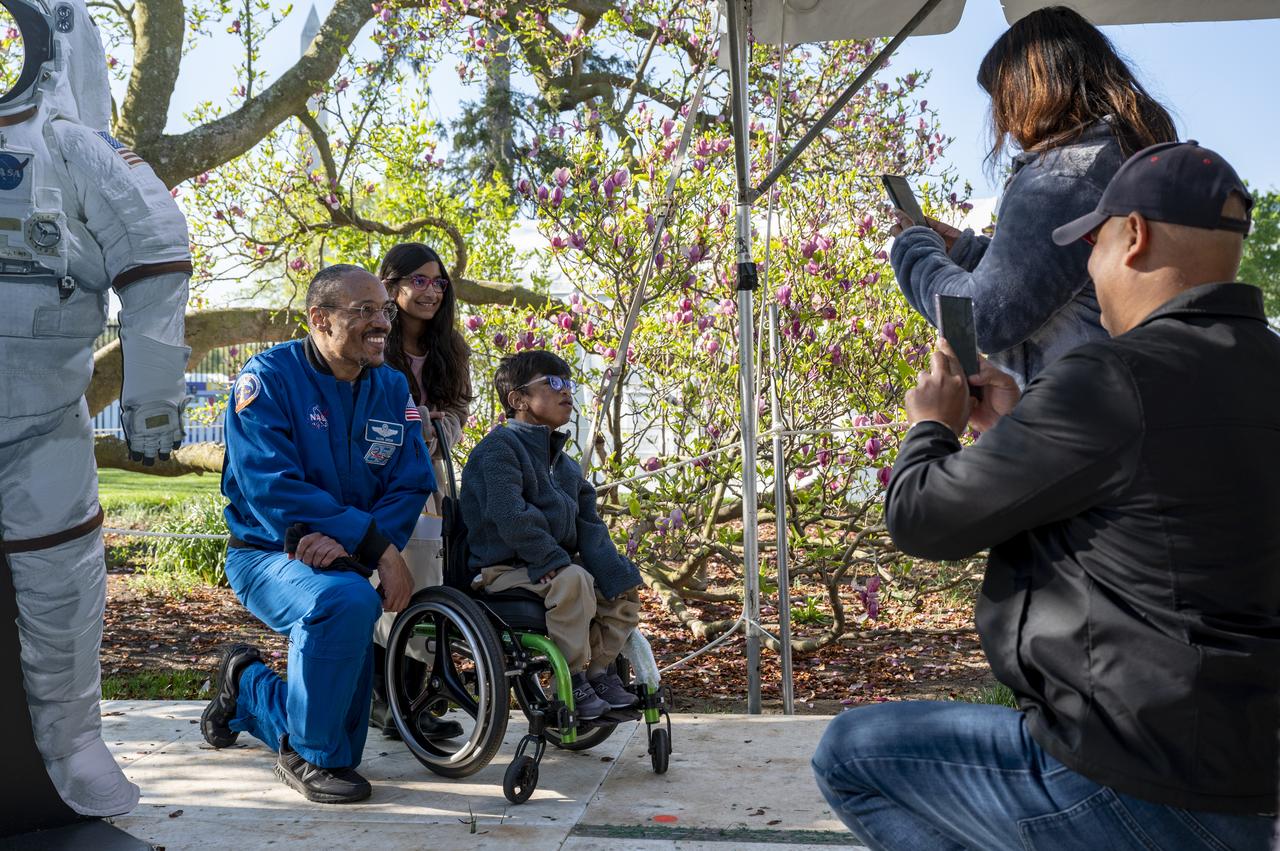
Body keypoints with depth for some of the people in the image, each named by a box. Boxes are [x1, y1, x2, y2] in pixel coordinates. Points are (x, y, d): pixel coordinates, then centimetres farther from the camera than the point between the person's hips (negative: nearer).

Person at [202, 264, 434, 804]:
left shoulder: (392, 388, 0)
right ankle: (311, 755, -15)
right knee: (347, 599, -40)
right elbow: (272, 486, -26)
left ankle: (246, 688, 40)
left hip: (341, 562, 6)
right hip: (267, 554, -5)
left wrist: (346, 541, -27)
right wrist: (378, 544, -31)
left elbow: (410, 487, -7)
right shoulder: (270, 377, -14)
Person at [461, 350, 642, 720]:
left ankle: (598, 670, 9)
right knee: (573, 581, -33)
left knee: (624, 591, -3)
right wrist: (557, 562, -27)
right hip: (505, 568, -9)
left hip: (557, 562, 9)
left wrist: (616, 574, -6)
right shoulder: (499, 448, -12)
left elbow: (588, 524, 10)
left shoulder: (564, 463, 17)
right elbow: (510, 517, -25)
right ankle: (572, 681, -20)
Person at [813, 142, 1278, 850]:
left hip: (1129, 792, -9)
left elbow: (921, 519, -15)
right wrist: (1016, 427, 14)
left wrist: (931, 425, 4)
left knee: (849, 752, 4)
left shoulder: (1111, 382, -24)